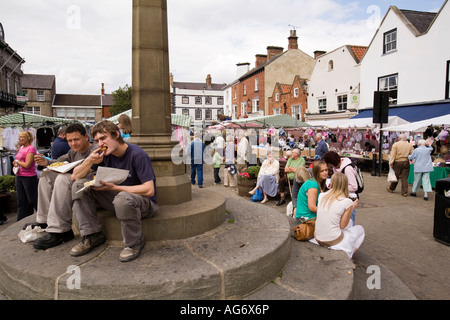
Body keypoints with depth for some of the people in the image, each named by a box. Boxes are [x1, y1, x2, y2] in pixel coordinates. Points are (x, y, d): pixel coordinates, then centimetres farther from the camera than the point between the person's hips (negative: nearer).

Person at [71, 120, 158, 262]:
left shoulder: (138, 155, -21)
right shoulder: (104, 154, -1)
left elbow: (149, 190, -27)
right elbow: (75, 176, 3)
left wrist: (114, 187, -28)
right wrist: (89, 161, -19)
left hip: (144, 202, -7)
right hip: (116, 195, 7)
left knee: (123, 198, -40)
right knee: (79, 186, -5)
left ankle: (134, 243, -15)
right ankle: (92, 235, 0)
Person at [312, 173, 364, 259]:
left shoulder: (322, 196, -2)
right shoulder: (347, 202, -16)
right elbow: (342, 226, -8)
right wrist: (352, 208, 2)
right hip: (333, 242, -5)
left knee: (350, 222, 28)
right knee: (360, 229, 23)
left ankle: (346, 255, 28)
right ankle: (348, 256, 18)